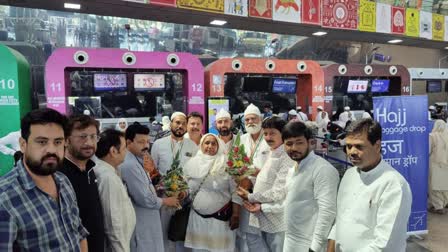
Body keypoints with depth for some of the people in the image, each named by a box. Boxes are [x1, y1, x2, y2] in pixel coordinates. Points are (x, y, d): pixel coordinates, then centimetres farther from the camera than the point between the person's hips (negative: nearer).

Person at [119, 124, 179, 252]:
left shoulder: (135, 161, 10)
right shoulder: (129, 165, -24)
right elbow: (145, 199, -24)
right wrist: (166, 201, -10)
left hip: (145, 222, 10)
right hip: (140, 226, -10)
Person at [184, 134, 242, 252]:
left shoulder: (226, 164, -9)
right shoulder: (192, 163, 1)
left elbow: (235, 191, -9)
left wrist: (235, 214, -11)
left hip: (221, 217, -3)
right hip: (198, 217, 3)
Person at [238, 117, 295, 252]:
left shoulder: (286, 158, -21)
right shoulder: (271, 153, 9)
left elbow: (278, 194, -24)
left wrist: (251, 197, -14)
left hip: (276, 221, -8)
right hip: (262, 217, 8)